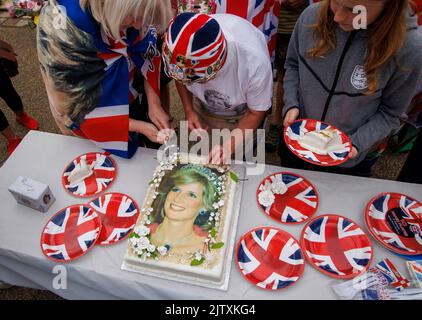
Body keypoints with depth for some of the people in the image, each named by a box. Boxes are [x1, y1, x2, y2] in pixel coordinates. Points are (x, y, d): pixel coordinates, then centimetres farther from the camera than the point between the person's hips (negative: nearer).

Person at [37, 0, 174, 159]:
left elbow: (145, 52, -8)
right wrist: (139, 126, -26)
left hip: (130, 97, 4)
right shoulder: (62, 32, -35)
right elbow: (79, 104, -26)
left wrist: (154, 103, -19)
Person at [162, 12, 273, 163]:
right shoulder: (182, 53, -33)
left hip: (242, 118, -2)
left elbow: (256, 113, -23)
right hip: (202, 111, 3)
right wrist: (188, 110, -21)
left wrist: (229, 145, -36)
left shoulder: (254, 61, -41)